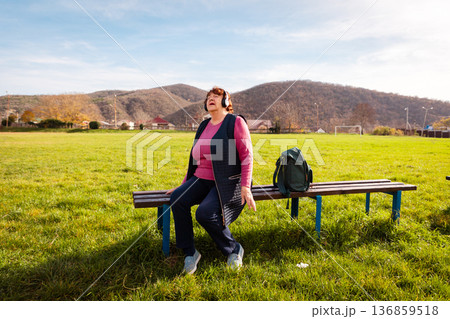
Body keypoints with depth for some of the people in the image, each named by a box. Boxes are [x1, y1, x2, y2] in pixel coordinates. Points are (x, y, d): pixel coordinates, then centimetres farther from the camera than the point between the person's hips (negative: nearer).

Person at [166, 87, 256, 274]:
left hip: (227, 182, -6)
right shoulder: (204, 126, 17)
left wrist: (245, 186, -18)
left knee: (205, 213, -30)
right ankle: (190, 253, -9)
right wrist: (183, 185, 17)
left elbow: (247, 156, -8)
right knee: (177, 198, -22)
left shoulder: (236, 122, -2)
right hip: (202, 179, 6)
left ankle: (234, 249, -2)